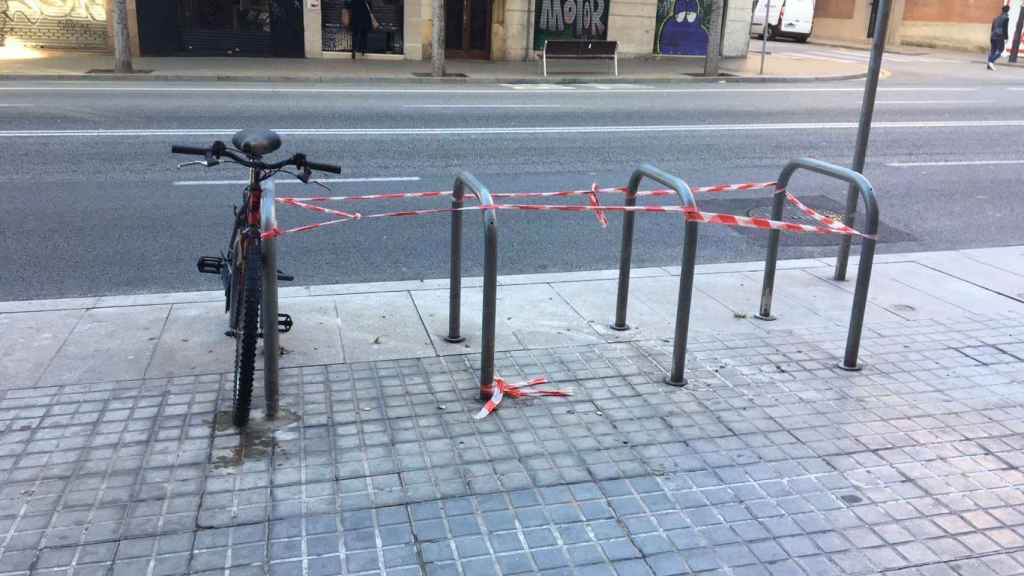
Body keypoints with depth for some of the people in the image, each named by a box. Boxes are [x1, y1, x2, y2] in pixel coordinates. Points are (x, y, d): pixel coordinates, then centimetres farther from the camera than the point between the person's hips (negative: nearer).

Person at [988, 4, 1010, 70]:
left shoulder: (996, 17, 15)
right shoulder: (1006, 18, -6)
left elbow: (992, 28, 17)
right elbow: (1005, 29, -9)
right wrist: (1006, 38, -5)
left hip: (993, 36, 7)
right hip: (1000, 36, -7)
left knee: (993, 50, 9)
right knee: (1000, 51, -3)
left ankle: (989, 65, 3)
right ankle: (991, 62, -19)